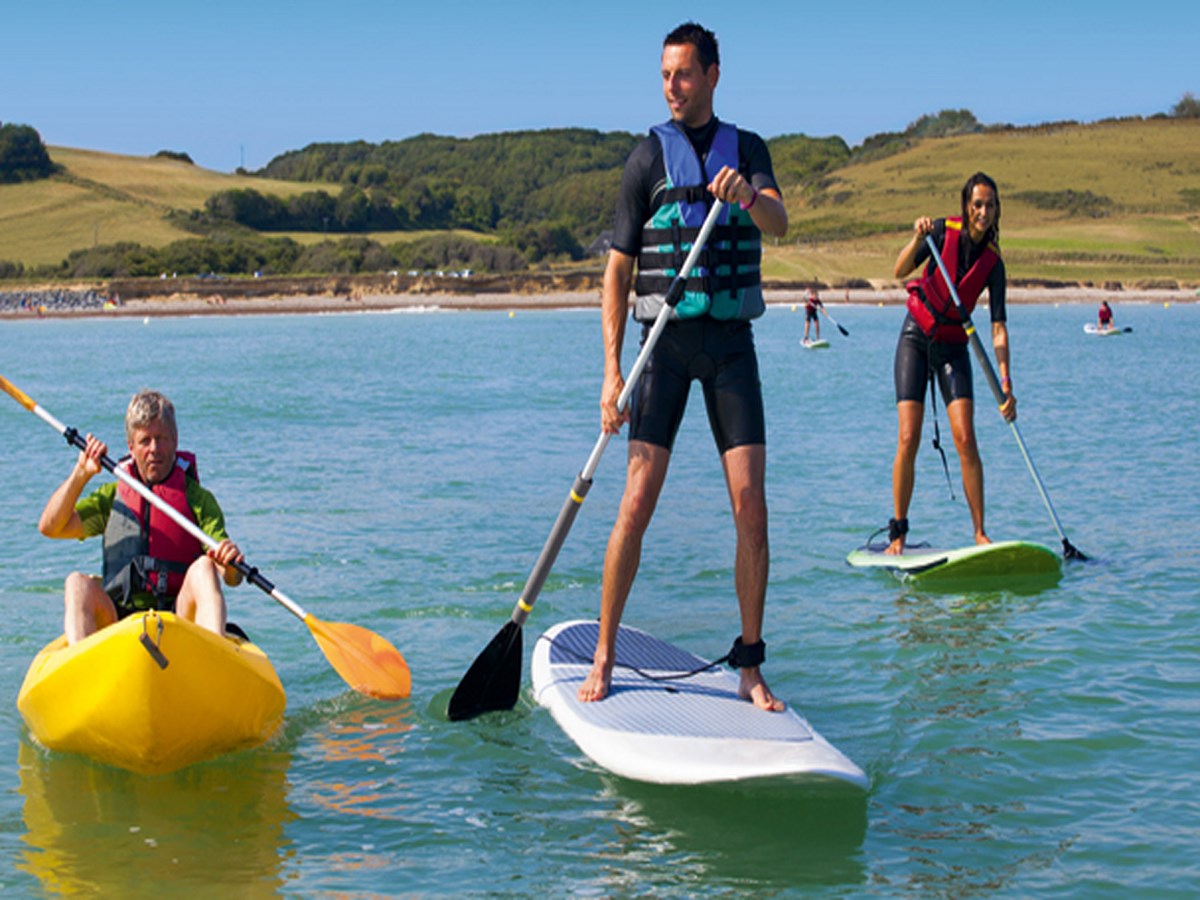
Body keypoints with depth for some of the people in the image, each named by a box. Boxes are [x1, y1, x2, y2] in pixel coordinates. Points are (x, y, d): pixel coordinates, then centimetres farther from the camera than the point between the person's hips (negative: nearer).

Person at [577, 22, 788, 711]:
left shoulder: (748, 149, 10)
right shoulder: (648, 158, 3)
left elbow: (779, 223, -9)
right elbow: (618, 271, 0)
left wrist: (745, 195, -34)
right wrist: (612, 369, -9)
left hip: (732, 342, 2)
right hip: (666, 340, -2)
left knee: (750, 504, -5)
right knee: (638, 503, -8)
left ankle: (749, 665, 5)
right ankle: (604, 656, 3)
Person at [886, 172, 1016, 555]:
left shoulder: (993, 262, -4)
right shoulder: (945, 232, -8)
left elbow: (998, 326, -9)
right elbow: (900, 272, -18)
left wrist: (1006, 383, -19)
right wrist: (918, 239, -36)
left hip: (953, 347, 2)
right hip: (916, 337, -1)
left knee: (965, 440, -10)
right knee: (908, 440, -8)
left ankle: (980, 532, -3)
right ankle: (897, 532, 1)